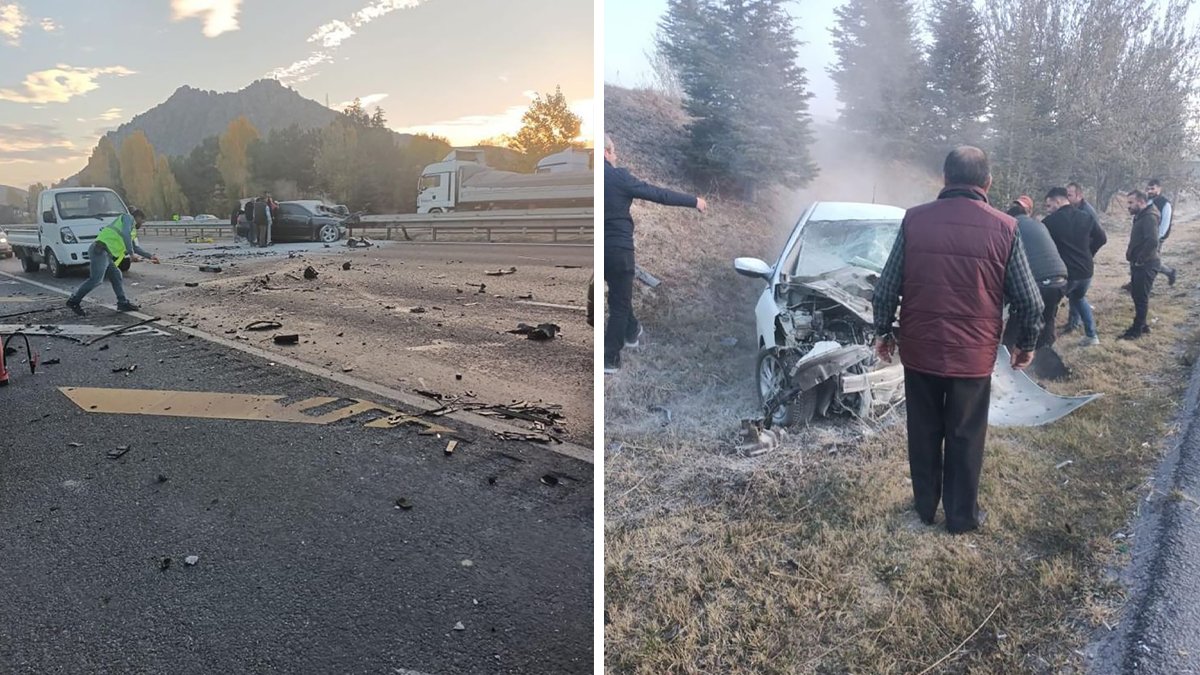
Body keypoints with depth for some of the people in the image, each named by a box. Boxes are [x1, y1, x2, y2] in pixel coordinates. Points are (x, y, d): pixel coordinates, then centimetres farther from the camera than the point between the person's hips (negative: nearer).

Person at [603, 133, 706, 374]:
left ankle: (632, 332, 39)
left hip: (603, 246, 5)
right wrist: (694, 201, 0)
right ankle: (610, 358, 10)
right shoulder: (618, 177, -15)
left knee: (619, 293, 25)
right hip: (618, 247, -5)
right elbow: (658, 194, -10)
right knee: (620, 301, 6)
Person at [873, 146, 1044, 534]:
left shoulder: (915, 220, -6)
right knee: (965, 437, 13)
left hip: (919, 349, 1)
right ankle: (961, 516, 26)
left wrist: (883, 332, 10)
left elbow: (886, 288, -4)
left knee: (924, 432, 17)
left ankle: (925, 506, 31)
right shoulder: (1004, 229, -7)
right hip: (974, 354, -1)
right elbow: (1030, 301, -3)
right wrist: (1027, 345, 13)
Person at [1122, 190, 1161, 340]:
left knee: (1141, 297, -2)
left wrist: (1140, 259, -24)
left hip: (1145, 265, -10)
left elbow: (1152, 241, -32)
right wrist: (1133, 256, 11)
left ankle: (1137, 330, 7)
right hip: (1139, 264, 10)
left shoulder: (1149, 217, -19)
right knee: (1136, 294, 18)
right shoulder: (1141, 216, 13)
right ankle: (1141, 325, 29)